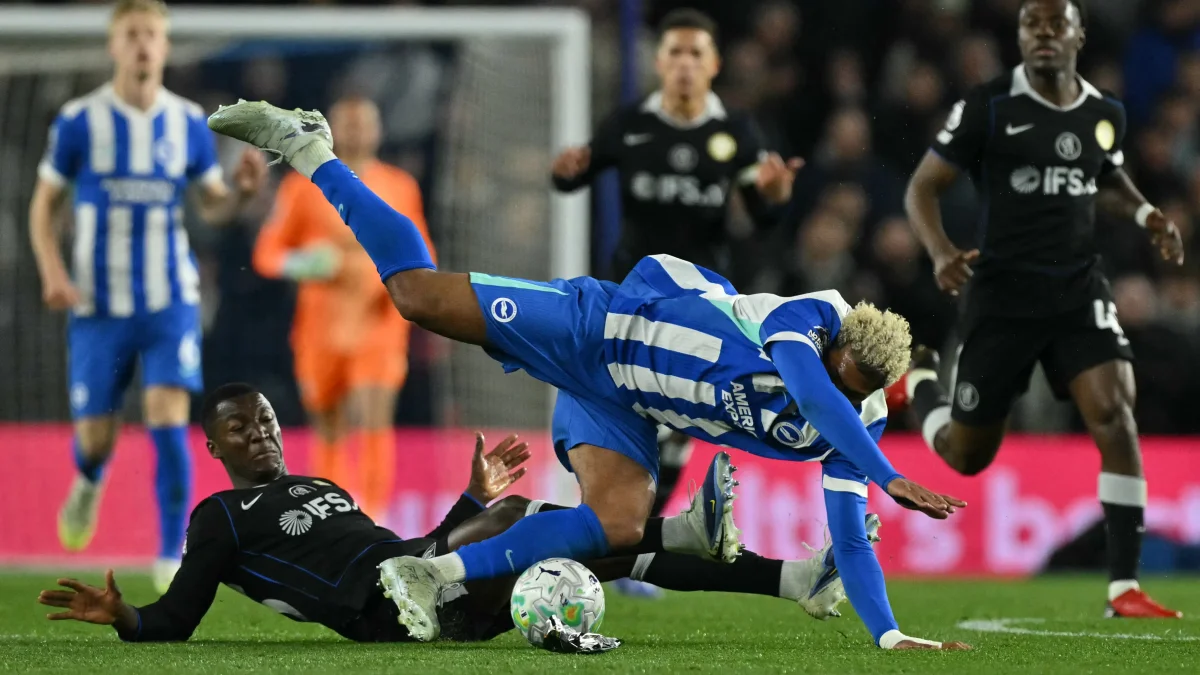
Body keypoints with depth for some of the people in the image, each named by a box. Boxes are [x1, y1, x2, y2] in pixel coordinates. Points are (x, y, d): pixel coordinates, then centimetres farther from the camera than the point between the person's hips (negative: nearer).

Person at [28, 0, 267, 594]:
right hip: (98, 304, 0)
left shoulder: (188, 123, 1)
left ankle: (171, 558, -9)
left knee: (168, 420, -16)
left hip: (170, 300, 0)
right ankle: (89, 482, 42)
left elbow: (213, 206, 11)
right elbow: (44, 204, 4)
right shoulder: (79, 122, -5)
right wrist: (52, 272, -11)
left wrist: (243, 191, -12)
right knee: (96, 437, 3)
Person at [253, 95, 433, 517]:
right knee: (329, 431, 7)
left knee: (374, 423, -18)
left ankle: (372, 518, -20)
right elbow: (267, 253, 4)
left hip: (379, 324, 0)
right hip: (322, 330, 0)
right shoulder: (304, 187, 2)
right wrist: (299, 265, -18)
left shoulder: (401, 188, 8)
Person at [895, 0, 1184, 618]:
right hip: (1002, 293, -3)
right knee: (966, 456, 5)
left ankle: (1125, 586, -17)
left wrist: (1146, 215, 5)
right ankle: (919, 380, 42)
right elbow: (922, 188, -5)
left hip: (1079, 290, 3)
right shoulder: (987, 108, -8)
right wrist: (940, 252, -24)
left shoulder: (1105, 115, 5)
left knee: (1113, 413, -20)